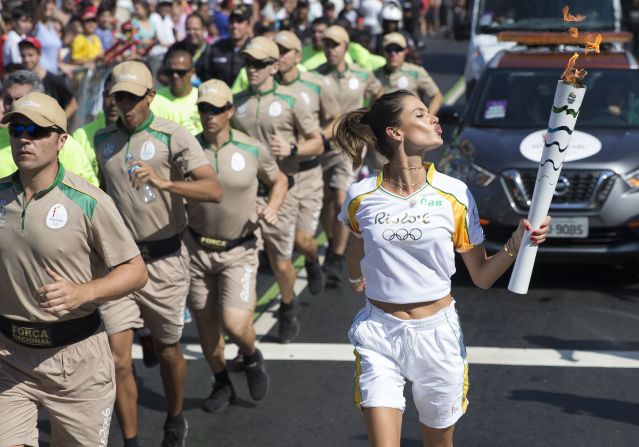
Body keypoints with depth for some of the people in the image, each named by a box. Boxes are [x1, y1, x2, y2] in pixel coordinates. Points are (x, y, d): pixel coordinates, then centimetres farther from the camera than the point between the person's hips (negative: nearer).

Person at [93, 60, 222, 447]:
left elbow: (214, 190, -23)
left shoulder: (173, 137, -10)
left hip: (164, 259, -3)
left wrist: (163, 182, -38)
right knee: (118, 358, -5)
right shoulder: (103, 140, 5)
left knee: (167, 350, 14)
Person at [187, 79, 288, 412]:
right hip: (197, 248, 2)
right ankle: (221, 383, 33)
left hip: (239, 250, -2)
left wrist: (271, 209, -6)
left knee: (235, 324, -14)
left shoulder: (252, 150, -7)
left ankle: (251, 357, 21)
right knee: (205, 322, 11)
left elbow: (279, 180, 11)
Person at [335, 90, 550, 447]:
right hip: (378, 335, -1)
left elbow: (482, 276, -3)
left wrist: (515, 246, -18)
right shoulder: (362, 196, -5)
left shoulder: (454, 194, -6)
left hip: (437, 334, 1)